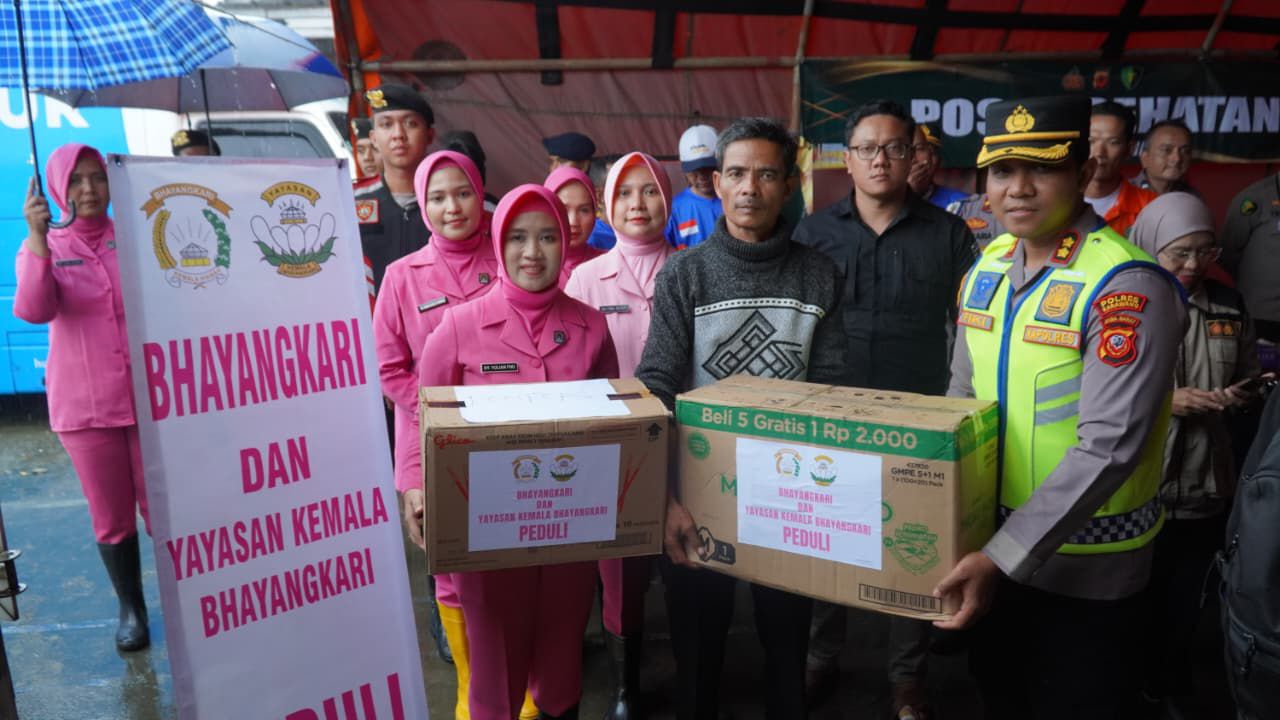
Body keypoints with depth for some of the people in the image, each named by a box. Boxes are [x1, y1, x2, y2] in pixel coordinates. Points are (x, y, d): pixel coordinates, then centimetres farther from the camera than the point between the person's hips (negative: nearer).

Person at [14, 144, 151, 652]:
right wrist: (38, 235, -27)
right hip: (84, 404, 0)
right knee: (111, 517, 9)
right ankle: (131, 609, 26)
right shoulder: (43, 248, 1)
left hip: (150, 396, 0)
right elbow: (33, 311, -19)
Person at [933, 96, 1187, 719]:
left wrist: (1004, 556, -28)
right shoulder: (987, 267, 1)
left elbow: (1109, 447, -26)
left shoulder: (1128, 285, -21)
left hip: (1084, 569, -6)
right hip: (987, 544, 6)